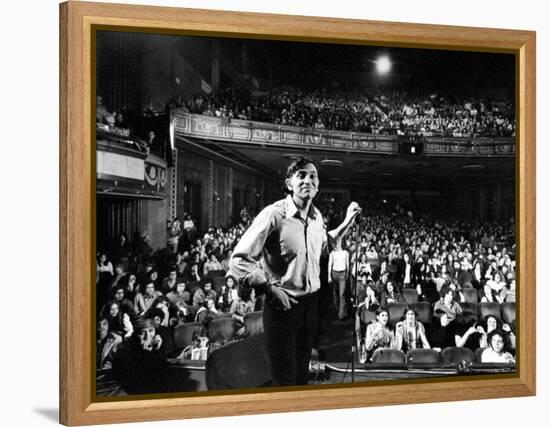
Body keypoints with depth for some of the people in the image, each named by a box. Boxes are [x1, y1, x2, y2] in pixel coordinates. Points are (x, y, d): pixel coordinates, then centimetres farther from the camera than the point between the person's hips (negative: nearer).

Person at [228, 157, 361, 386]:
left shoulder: (316, 217, 3)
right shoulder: (274, 214, -19)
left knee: (302, 374, 21)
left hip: (311, 303, 7)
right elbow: (238, 261, -21)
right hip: (282, 305, -6)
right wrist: (270, 288, -21)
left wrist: (347, 222, 14)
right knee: (285, 380, 3)